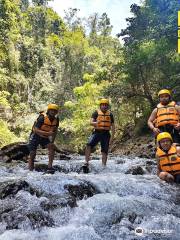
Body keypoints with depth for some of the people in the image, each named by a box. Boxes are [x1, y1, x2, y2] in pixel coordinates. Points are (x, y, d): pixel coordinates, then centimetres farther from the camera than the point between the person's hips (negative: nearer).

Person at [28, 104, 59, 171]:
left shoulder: (56, 119, -8)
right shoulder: (42, 117, -24)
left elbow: (55, 131, 6)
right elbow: (36, 130, -28)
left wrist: (52, 142, 2)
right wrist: (48, 133, -38)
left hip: (45, 137, 4)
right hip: (35, 136, -4)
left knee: (52, 146, -20)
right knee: (32, 154, -5)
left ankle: (50, 165, -16)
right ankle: (30, 170, 9)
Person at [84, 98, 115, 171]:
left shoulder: (110, 114, 9)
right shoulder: (96, 113, 3)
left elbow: (113, 126, 10)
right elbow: (91, 122, -8)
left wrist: (112, 137, 2)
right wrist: (95, 123, -32)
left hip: (106, 134, 2)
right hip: (97, 132, -2)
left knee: (104, 151, 4)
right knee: (89, 145, -23)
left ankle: (104, 166, 15)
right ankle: (86, 162, -19)